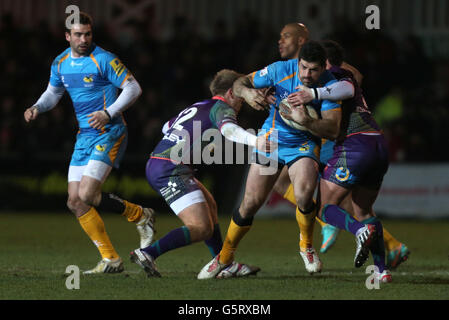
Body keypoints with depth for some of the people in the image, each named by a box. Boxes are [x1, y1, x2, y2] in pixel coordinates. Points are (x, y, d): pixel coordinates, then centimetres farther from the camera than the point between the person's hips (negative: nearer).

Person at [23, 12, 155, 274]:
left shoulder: (104, 60, -13)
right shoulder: (61, 63, 8)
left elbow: (133, 88, -12)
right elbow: (53, 93, 23)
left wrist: (109, 113, -23)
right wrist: (37, 108, 3)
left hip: (109, 133, -8)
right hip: (84, 136, 8)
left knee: (86, 196, -19)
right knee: (75, 201, -1)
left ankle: (140, 215, 5)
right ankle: (111, 259, 6)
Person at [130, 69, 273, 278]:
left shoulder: (198, 107, 24)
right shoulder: (221, 108, -2)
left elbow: (167, 127, 40)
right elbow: (228, 129, -27)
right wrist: (255, 141, -44)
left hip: (155, 165, 10)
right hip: (171, 170, -10)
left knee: (209, 206, 23)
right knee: (202, 229, -14)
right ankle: (147, 254, -23)